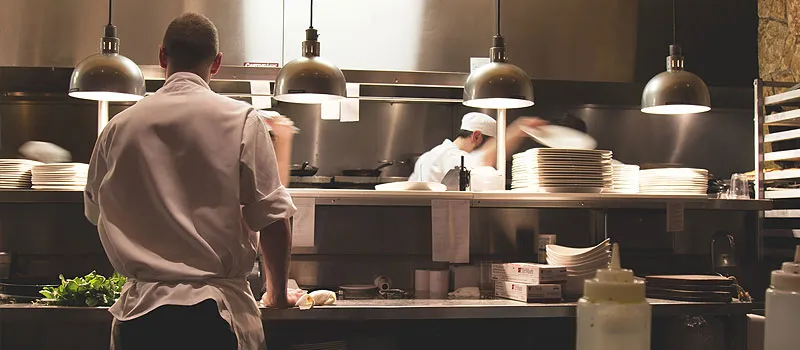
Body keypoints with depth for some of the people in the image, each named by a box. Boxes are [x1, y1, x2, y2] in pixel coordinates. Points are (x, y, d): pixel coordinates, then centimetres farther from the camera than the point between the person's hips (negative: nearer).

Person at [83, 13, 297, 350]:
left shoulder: (120, 126, 2)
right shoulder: (242, 120, -8)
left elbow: (95, 212, 16)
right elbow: (273, 220, -9)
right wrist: (277, 294, 6)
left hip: (139, 313, 3)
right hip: (217, 314, -2)